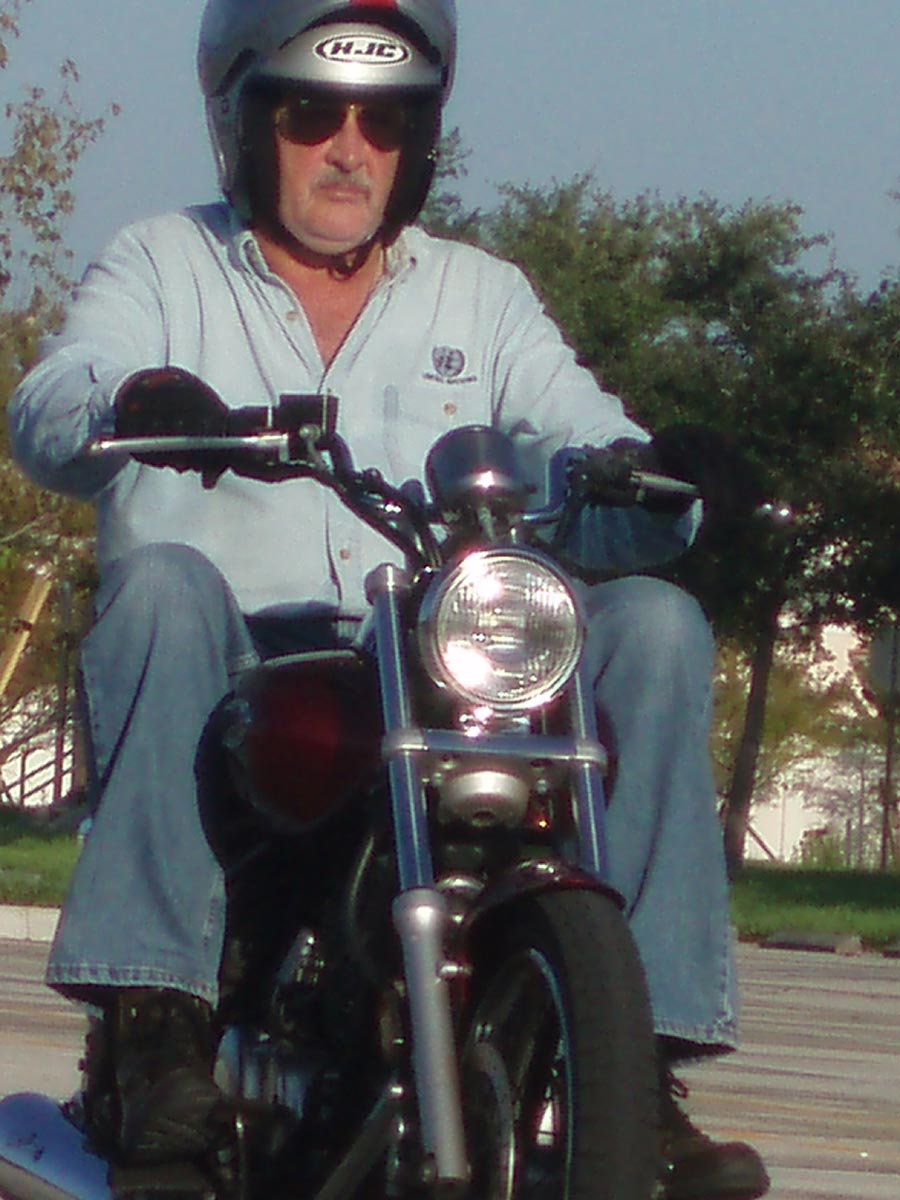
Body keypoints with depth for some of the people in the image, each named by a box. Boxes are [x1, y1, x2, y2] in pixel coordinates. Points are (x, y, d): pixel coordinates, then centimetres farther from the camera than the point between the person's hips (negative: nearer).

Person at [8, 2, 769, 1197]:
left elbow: (583, 440, 6)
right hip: (225, 691, -3)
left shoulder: (483, 297, 21)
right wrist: (134, 402, -34)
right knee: (163, 584, -35)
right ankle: (154, 1017, -39)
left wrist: (658, 490, -20)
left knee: (655, 621, -20)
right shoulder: (160, 265, 12)